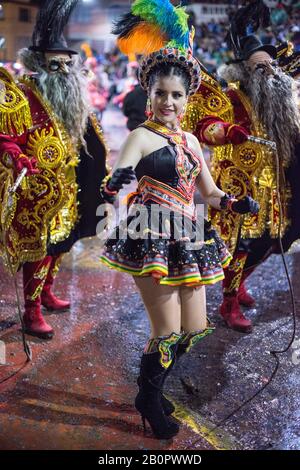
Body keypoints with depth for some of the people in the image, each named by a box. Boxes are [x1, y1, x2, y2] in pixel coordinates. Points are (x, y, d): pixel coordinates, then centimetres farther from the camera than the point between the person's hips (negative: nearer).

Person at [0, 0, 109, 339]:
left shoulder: (69, 100, 12)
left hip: (65, 194, 9)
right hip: (36, 196, -9)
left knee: (58, 245, 19)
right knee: (38, 250, -3)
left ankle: (45, 293, 38)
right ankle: (31, 314, 9)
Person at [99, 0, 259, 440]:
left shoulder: (190, 140, 14)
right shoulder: (141, 137, -6)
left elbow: (210, 193, 18)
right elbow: (114, 185, -19)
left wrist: (238, 204, -1)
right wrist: (118, 182, -42)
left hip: (187, 240, 7)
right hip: (153, 239, -7)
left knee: (195, 329, 11)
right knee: (168, 332, -5)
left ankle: (152, 386, 35)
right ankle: (149, 399, 22)